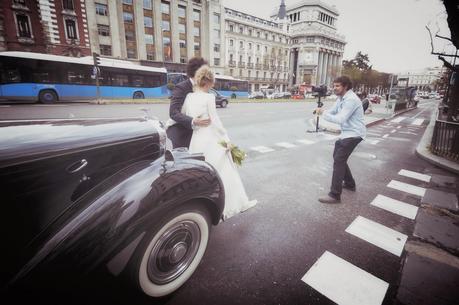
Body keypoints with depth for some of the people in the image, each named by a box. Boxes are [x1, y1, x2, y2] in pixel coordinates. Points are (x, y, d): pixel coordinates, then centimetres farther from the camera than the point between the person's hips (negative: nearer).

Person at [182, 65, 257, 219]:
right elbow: (215, 121, -11)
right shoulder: (209, 97, -12)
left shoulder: (189, 97, 5)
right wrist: (227, 139, -3)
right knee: (223, 173, 8)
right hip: (211, 141, -6)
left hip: (196, 141, 6)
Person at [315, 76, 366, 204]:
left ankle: (335, 195, -14)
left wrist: (323, 113, -20)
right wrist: (322, 111, -11)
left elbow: (340, 119, -26)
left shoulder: (351, 99, -20)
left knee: (338, 160, -16)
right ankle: (350, 183, 37)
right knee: (338, 157, 20)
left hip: (354, 134, -10)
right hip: (346, 133, 11)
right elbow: (332, 112, 10)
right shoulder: (341, 98, 11)